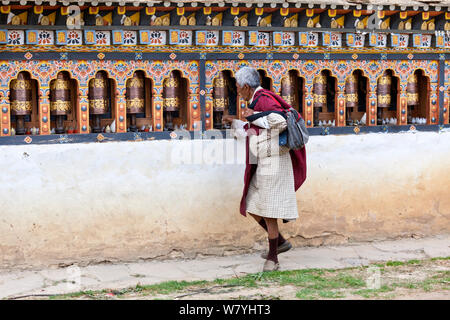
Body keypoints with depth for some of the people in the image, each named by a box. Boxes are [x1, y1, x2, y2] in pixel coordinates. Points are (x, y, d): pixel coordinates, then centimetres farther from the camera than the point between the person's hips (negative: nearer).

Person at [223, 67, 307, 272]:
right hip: (263, 165, 10)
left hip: (273, 164, -10)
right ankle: (280, 242, 26)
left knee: (269, 213, -3)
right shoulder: (259, 101, 17)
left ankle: (273, 259, 8)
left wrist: (253, 116, -19)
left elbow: (280, 122, -31)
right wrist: (235, 122, 30)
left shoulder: (264, 99, -14)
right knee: (252, 208, 14)